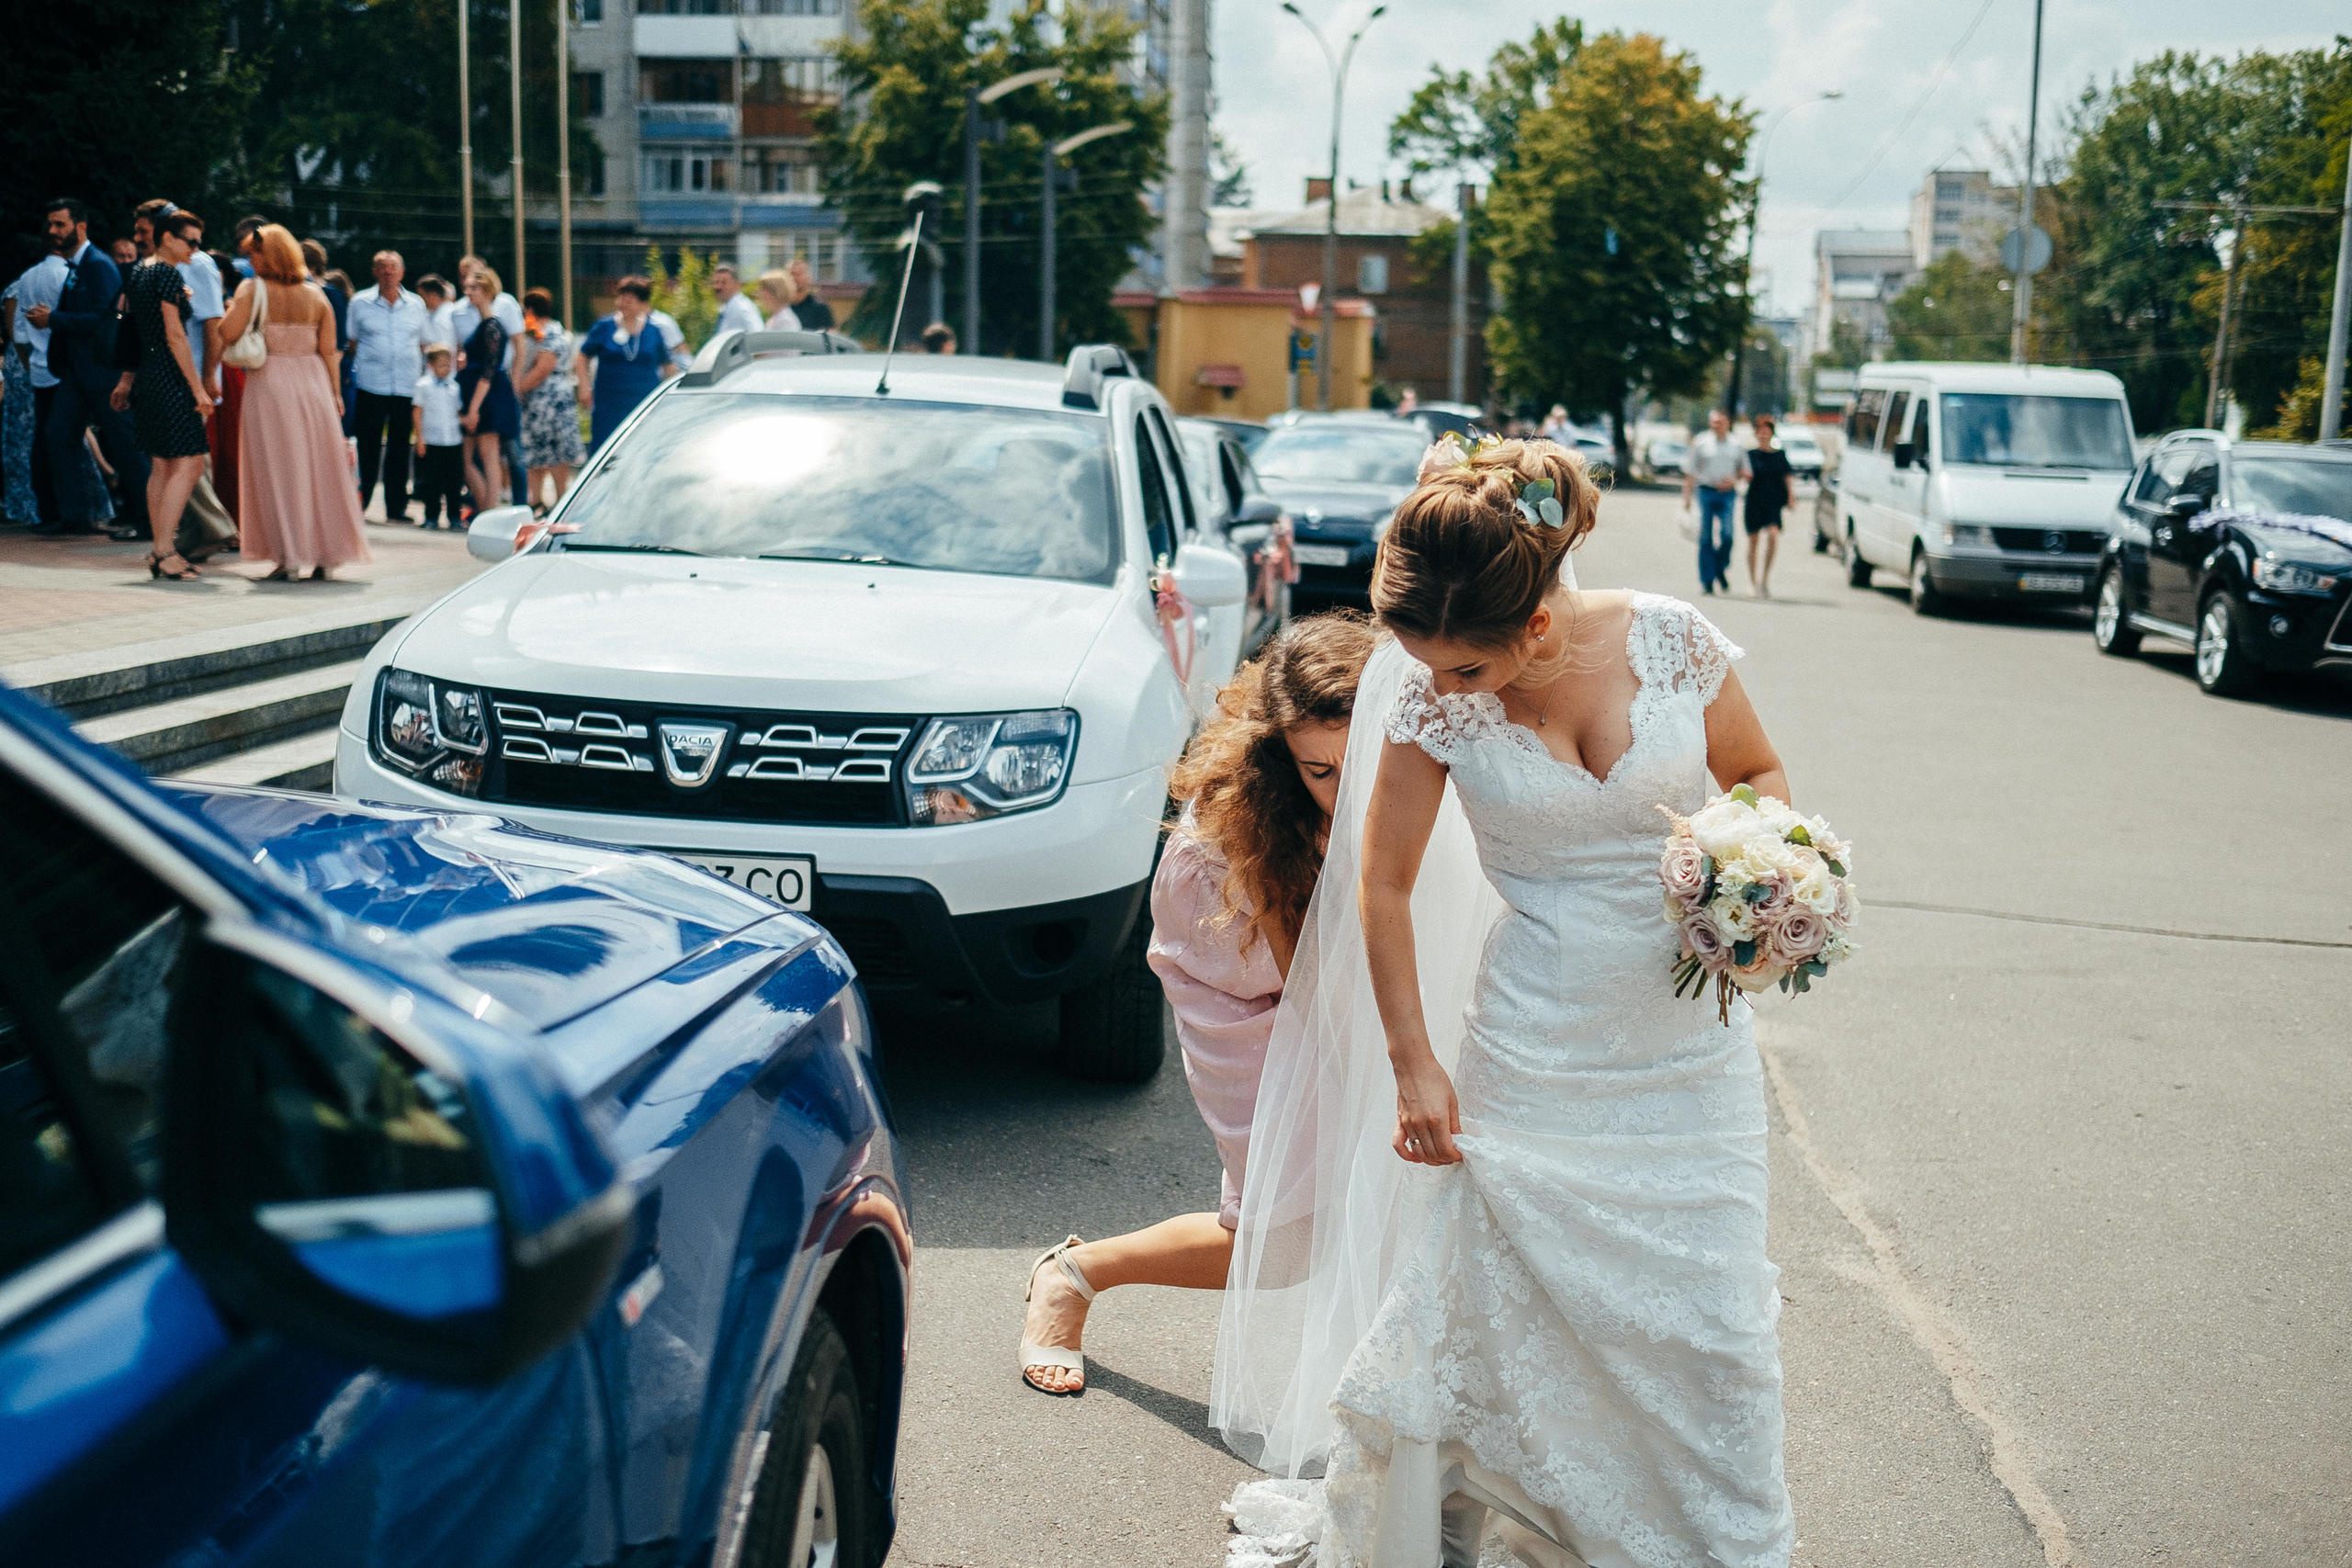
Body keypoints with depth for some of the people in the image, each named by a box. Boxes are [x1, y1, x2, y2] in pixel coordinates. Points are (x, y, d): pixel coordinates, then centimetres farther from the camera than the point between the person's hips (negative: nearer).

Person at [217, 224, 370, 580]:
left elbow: (229, 333, -15)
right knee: (318, 468, 10)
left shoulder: (252, 289, -6)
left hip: (270, 386, -3)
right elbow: (329, 350, 4)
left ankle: (288, 558, -1)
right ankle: (323, 557, 12)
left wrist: (231, 310, 5)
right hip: (313, 385, 3)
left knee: (278, 471, 2)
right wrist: (335, 392, 10)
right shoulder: (315, 295, 6)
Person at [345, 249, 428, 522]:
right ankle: (358, 506, 8)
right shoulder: (360, 303, 6)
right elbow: (352, 344, 10)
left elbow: (423, 345, 16)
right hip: (370, 387, -2)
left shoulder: (416, 305, 11)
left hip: (407, 388, 2)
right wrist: (354, 374, 2)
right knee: (368, 449, 0)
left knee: (400, 451, 4)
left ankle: (396, 508, 10)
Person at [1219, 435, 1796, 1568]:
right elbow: (1385, 883, -1)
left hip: (1692, 1048, 1)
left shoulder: (1670, 639, -10)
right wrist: (1414, 1063, -2)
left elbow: (1759, 773, 7)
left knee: (1709, 1320, 6)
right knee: (1501, 1306, 2)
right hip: (1534, 1058, -1)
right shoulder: (1432, 699, -10)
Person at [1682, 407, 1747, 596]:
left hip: (1727, 493, 1)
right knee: (1706, 538, -1)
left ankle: (1721, 571, 12)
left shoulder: (1735, 445, 9)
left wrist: (1733, 480, -4)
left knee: (1726, 534, -12)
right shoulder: (1700, 442, 3)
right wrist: (1686, 497, 1)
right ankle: (1707, 581, 5)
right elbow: (1690, 472, 5)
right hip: (1706, 491, -1)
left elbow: (1745, 471, 17)